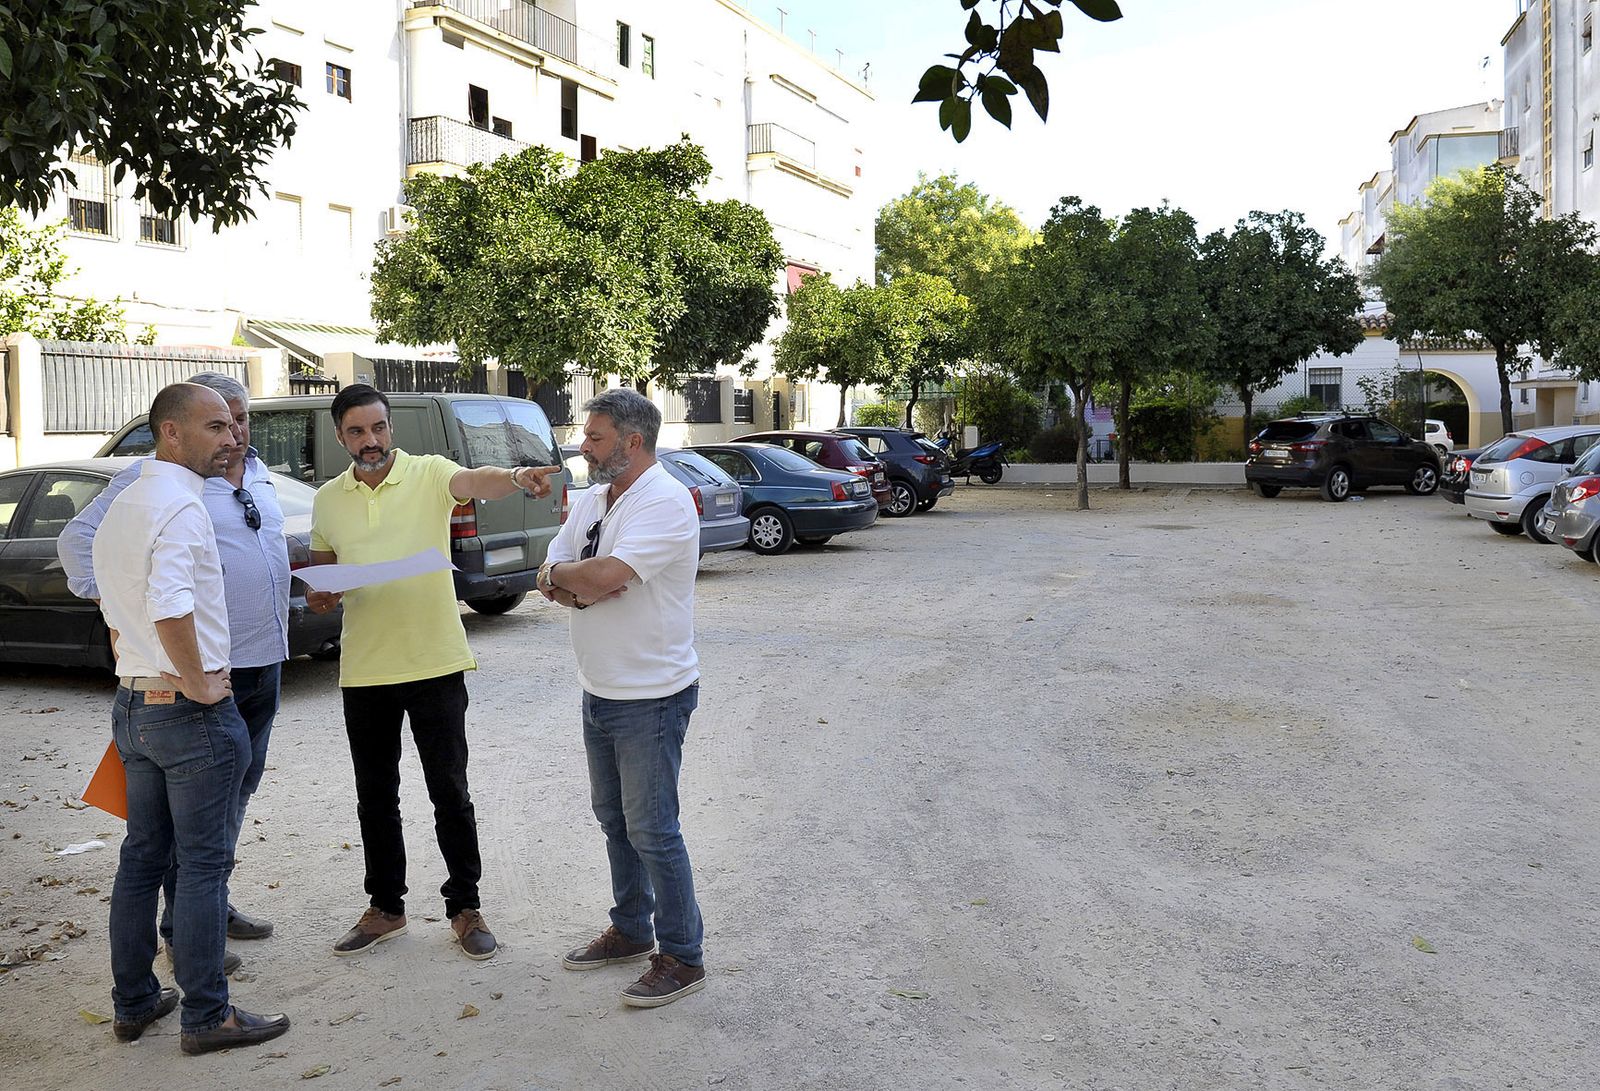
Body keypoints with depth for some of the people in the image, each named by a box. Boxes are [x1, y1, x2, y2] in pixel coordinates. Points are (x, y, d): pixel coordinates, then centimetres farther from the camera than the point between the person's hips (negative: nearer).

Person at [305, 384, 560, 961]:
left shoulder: (429, 474, -6)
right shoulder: (327, 500, 7)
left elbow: (475, 481, -28)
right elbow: (321, 571, 18)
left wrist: (516, 476, -51)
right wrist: (319, 594, -6)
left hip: (435, 663, -4)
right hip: (364, 670, 4)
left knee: (450, 791, 5)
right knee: (375, 796, 14)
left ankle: (465, 906, 20)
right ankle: (386, 907, 30)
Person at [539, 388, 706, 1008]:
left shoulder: (665, 503, -19)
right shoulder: (591, 499, 9)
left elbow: (603, 575, -29)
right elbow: (549, 579, 7)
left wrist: (560, 573, -8)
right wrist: (575, 586, -16)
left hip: (651, 696, -9)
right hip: (598, 691, 9)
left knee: (650, 830, -3)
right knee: (614, 818, 19)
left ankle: (682, 957, 11)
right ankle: (631, 930, 35)